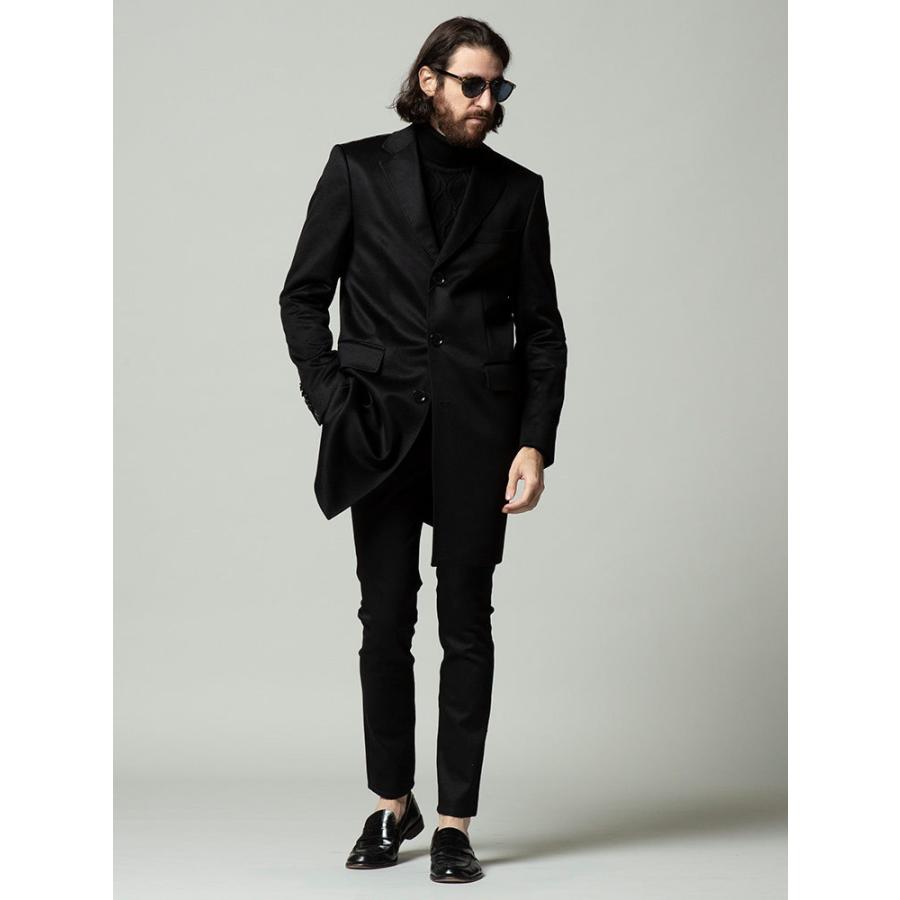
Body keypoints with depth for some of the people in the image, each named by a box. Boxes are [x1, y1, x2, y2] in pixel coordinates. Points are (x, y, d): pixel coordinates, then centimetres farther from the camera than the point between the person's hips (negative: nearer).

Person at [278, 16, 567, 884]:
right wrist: (333, 401, -4)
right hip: (382, 425, 0)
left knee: (466, 622, 2)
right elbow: (303, 293, 6)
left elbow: (541, 327, 7)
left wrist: (535, 443, -1)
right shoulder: (359, 169, 5)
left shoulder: (517, 189, 8)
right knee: (385, 619, 5)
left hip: (477, 429, 0)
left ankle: (455, 820, 10)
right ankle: (391, 802, 21)